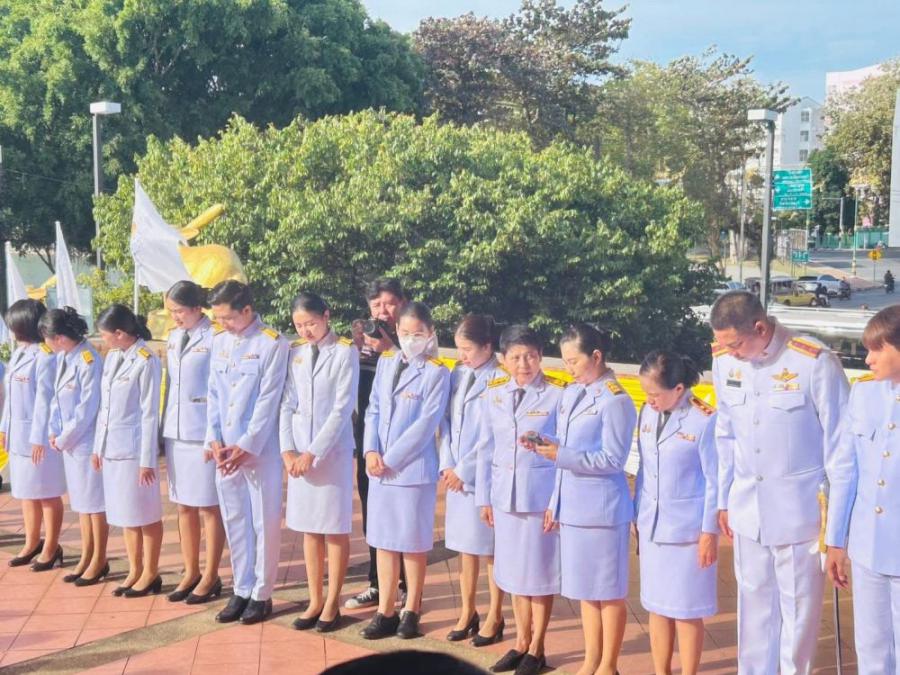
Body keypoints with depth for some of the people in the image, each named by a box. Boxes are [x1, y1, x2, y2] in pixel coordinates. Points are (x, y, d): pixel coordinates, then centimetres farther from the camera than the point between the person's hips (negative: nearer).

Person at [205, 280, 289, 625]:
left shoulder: (273, 344, -10)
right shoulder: (219, 342, 9)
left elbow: (268, 401, -12)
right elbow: (213, 394, 11)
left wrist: (246, 446, -13)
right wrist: (214, 440, 0)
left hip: (259, 450, -6)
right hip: (225, 451, 6)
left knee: (264, 523, 3)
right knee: (234, 521, 12)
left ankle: (262, 594, 15)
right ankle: (241, 591, 23)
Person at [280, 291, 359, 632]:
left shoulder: (345, 352, -8)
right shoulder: (295, 352, 5)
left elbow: (343, 408, -12)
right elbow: (287, 403, 5)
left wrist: (313, 452, -14)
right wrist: (288, 449, -6)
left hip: (333, 450, -4)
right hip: (299, 451, 4)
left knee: (335, 528, 5)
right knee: (309, 527, 10)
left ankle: (332, 603, 16)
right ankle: (315, 600, 21)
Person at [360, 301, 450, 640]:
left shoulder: (436, 372, -9)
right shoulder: (386, 362, 9)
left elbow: (426, 424, -14)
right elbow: (373, 409, 9)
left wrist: (391, 459, -13)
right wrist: (371, 451, -5)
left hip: (413, 468, -5)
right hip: (379, 467, 5)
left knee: (413, 543, 6)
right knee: (383, 540, 10)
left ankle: (411, 612, 20)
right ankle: (385, 612, 19)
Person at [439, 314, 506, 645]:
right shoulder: (457, 375, 7)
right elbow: (446, 422, 8)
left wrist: (465, 471, -11)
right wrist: (448, 465, -1)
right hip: (456, 475, 6)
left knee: (490, 550, 6)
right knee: (465, 547, 14)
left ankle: (495, 617, 18)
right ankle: (467, 612, 26)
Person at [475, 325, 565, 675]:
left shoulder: (557, 394, -10)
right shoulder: (494, 393, 4)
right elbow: (486, 448, 9)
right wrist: (484, 496, 9)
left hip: (541, 494, -4)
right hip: (505, 494, 5)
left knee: (540, 571, 7)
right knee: (513, 571, 14)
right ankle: (521, 643, 30)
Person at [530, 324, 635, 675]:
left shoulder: (616, 400, -13)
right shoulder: (570, 394, 10)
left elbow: (613, 459, -15)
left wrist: (560, 455, -20)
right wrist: (555, 502, 11)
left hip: (601, 509, -7)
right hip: (572, 506, 7)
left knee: (609, 591, 6)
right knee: (585, 589, 16)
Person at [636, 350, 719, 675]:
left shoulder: (705, 420, -14)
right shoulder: (647, 413, 2)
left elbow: (714, 481, -10)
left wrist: (709, 532, -9)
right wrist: (637, 516, 12)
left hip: (688, 529, -5)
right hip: (651, 526, 5)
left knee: (686, 611, 5)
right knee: (657, 606, 13)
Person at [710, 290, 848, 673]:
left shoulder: (815, 362, -16)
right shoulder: (724, 361, -1)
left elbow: (838, 442, -8)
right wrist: (723, 500, 13)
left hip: (799, 511, -4)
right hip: (747, 509, 4)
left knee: (799, 607, 9)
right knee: (754, 603, 15)